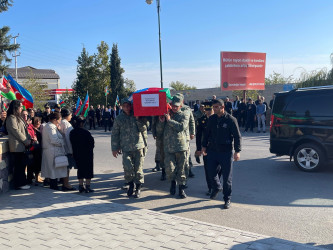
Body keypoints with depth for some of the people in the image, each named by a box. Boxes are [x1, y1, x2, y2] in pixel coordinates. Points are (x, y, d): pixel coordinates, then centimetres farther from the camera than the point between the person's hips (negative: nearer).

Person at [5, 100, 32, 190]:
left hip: (21, 145, 10)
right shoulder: (11, 118, -12)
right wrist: (26, 141, -12)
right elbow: (16, 132, -17)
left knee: (22, 165, 13)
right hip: (17, 146, -10)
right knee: (18, 166, -4)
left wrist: (29, 139, 6)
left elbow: (24, 130, 20)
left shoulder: (18, 117, 19)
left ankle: (22, 183, 20)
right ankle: (19, 184, 3)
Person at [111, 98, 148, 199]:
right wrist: (114, 148, 9)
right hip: (126, 148, 1)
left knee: (138, 168, 1)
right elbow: (114, 134, 12)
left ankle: (138, 188, 17)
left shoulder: (139, 116, 7)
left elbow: (144, 128, -3)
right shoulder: (119, 119, 9)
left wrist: (138, 119, -12)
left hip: (139, 146, 0)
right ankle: (131, 184, 18)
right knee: (128, 168, -10)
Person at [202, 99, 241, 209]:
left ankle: (227, 199, 17)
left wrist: (237, 151, -12)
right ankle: (216, 187, 41)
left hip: (226, 152, -4)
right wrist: (204, 146, 13)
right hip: (212, 151, 4)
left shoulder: (231, 120, -8)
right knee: (211, 173, 10)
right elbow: (206, 133, 17)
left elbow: (237, 136, -7)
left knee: (227, 177, 2)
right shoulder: (212, 119, 6)